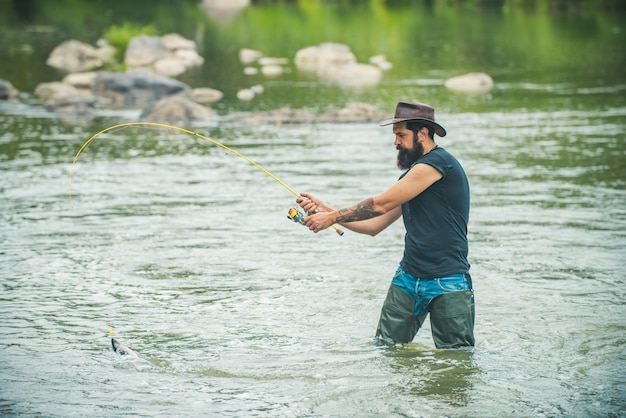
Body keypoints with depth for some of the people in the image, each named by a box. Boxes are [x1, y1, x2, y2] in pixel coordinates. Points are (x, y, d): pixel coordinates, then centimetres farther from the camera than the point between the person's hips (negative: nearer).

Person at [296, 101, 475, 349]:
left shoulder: (438, 162, -13)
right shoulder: (411, 176, 17)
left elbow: (380, 205, -13)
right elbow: (374, 225, 16)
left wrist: (332, 217, -6)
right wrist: (326, 210, 7)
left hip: (448, 283, -8)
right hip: (408, 278, 8)